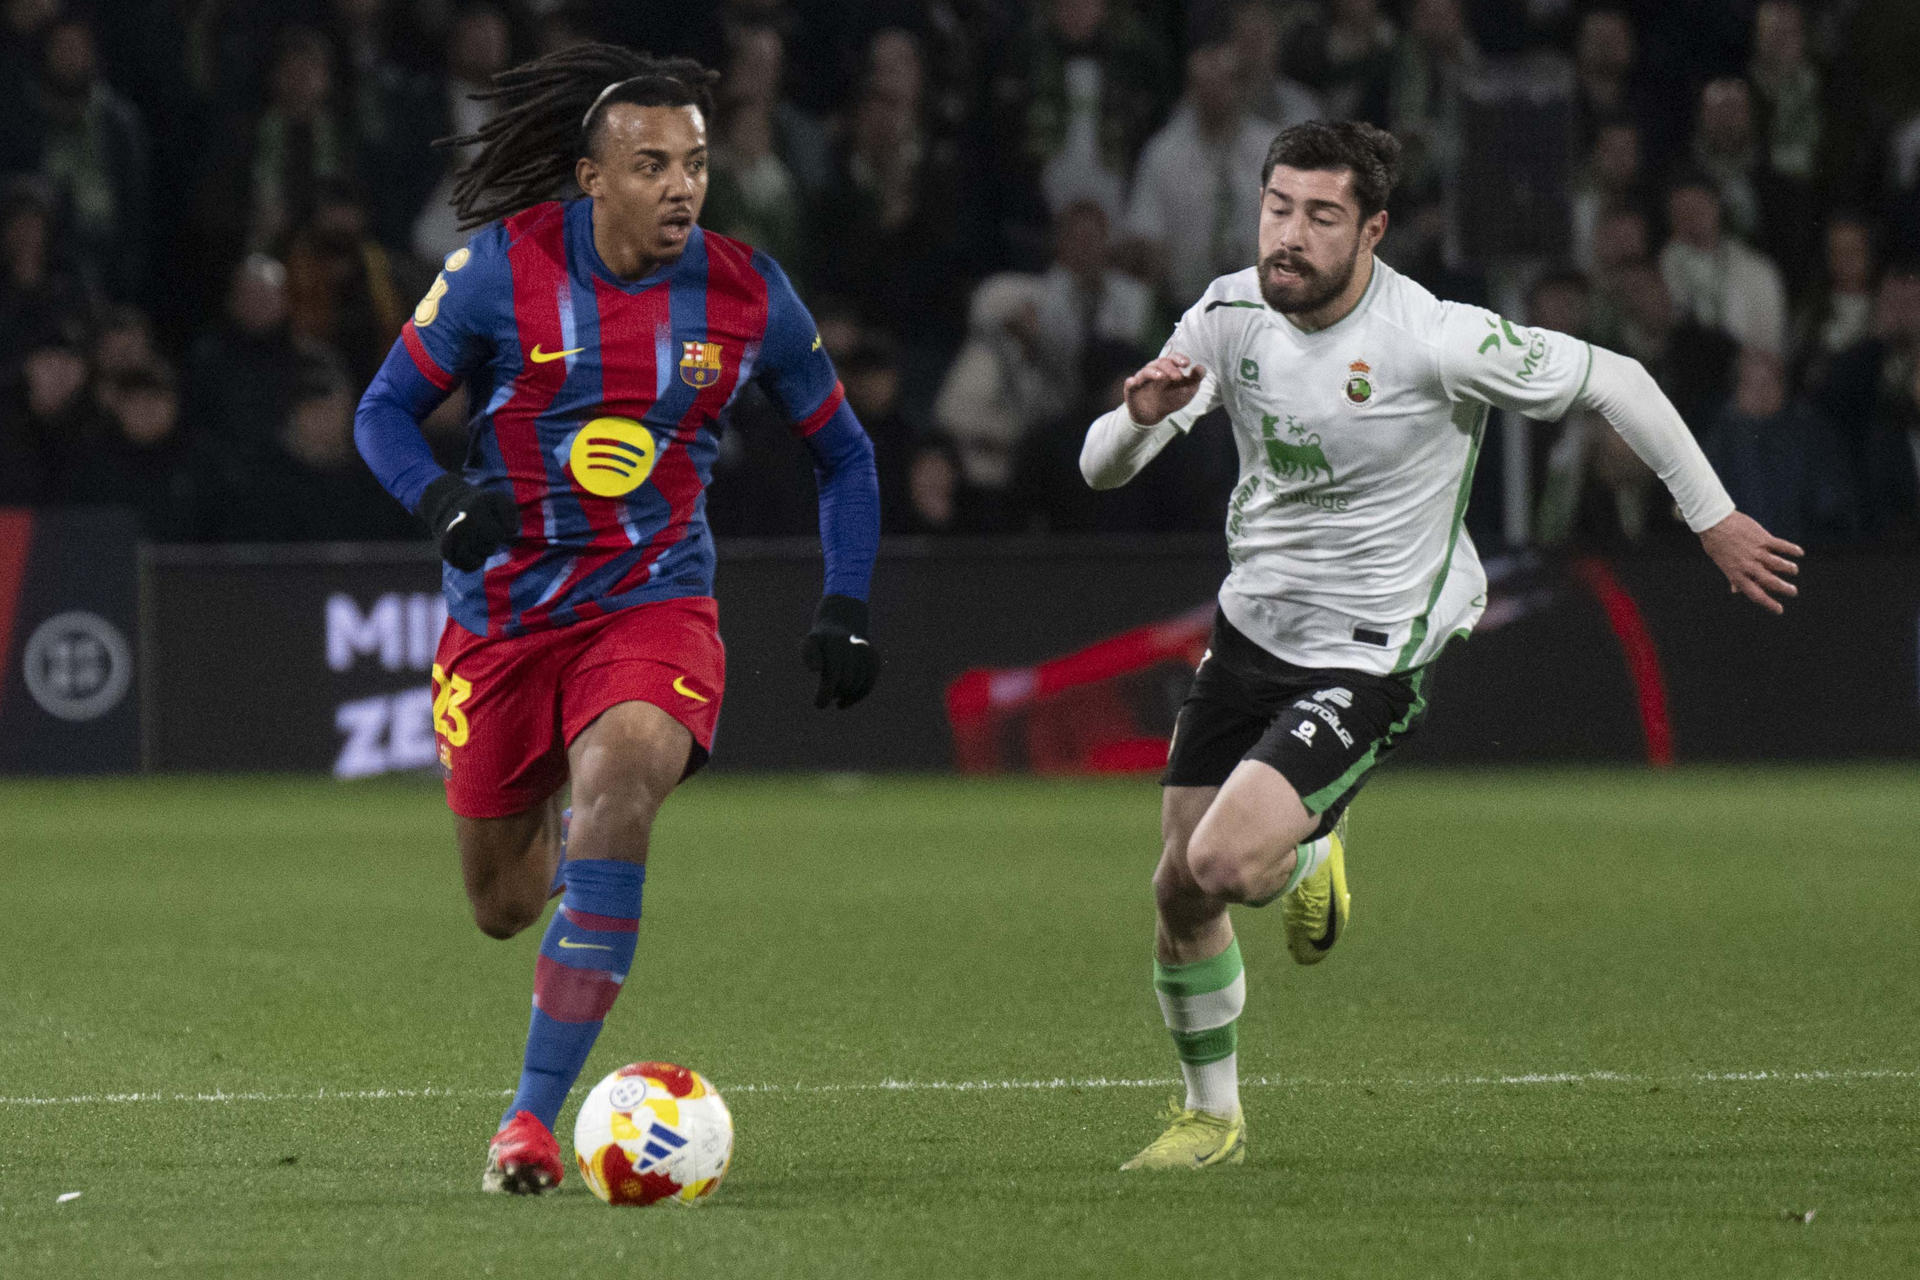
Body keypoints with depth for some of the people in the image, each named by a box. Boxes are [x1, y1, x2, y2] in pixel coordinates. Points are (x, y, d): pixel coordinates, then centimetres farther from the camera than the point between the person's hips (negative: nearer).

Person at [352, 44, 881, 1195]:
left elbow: (842, 453, 10)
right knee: (505, 909, 8)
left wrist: (848, 607, 1)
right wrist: (441, 498, -22)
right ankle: (547, 839, 51)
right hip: (503, 612, 1)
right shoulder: (504, 268, -10)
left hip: (655, 601, -1)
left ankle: (535, 1116, -29)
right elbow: (385, 411, -1)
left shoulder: (746, 293, -5)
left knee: (618, 786, -32)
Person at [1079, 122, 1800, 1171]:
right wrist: (1142, 415, -27)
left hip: (1367, 657, -5)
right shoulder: (1229, 315, -6)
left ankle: (1311, 855, 14)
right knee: (1178, 890, 8)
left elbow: (1611, 381, -10)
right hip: (1250, 628, 5)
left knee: (1227, 863, -24)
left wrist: (1713, 517, -3)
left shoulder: (1435, 340, -22)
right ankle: (1210, 1114, 33)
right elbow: (1101, 468, -3)